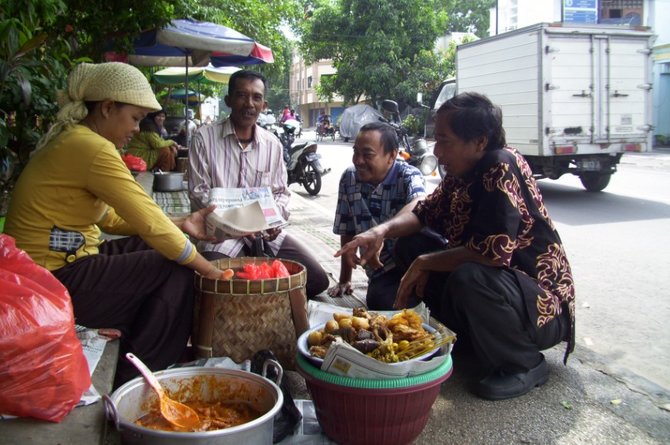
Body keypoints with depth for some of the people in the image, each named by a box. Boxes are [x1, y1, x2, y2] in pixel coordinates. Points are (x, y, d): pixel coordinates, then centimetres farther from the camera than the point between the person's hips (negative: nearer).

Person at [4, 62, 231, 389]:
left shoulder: (72, 139, 11)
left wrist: (181, 225, 7)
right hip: (54, 280, -10)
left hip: (64, 261, 10)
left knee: (149, 246, 14)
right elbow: (149, 220, -22)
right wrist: (204, 266, -10)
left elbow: (110, 217, 13)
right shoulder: (92, 147, -21)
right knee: (175, 271, -8)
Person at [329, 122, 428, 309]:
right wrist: (344, 280, 12)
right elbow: (347, 231, 10)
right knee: (378, 300, -28)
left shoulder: (409, 176, -10)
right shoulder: (349, 178, 3)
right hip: (381, 270, 3)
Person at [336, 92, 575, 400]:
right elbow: (425, 211, 10)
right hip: (503, 284, 8)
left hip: (545, 304, -8)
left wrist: (425, 263, -20)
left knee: (467, 278, -38)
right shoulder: (461, 172, 0)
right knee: (409, 247, 4)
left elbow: (494, 253, -33)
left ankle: (524, 365, -10)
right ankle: (463, 337, 13)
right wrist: (383, 230, -11)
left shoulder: (502, 167, -25)